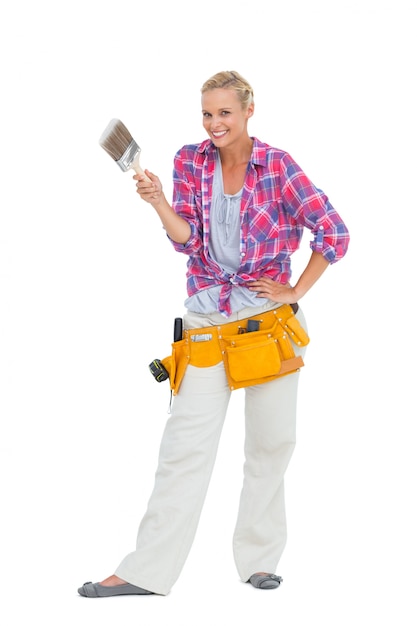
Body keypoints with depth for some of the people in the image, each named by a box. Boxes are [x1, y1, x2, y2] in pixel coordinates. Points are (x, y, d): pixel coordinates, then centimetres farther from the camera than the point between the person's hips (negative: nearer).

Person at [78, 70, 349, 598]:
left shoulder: (277, 166, -6)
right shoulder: (190, 162, 3)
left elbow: (334, 233, -4)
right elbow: (188, 240, -2)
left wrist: (296, 291, -4)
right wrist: (158, 203, -19)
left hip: (270, 317, -1)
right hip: (207, 318, 2)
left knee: (270, 441, 5)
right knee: (185, 444, -3)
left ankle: (258, 560, 18)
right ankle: (147, 570, -1)